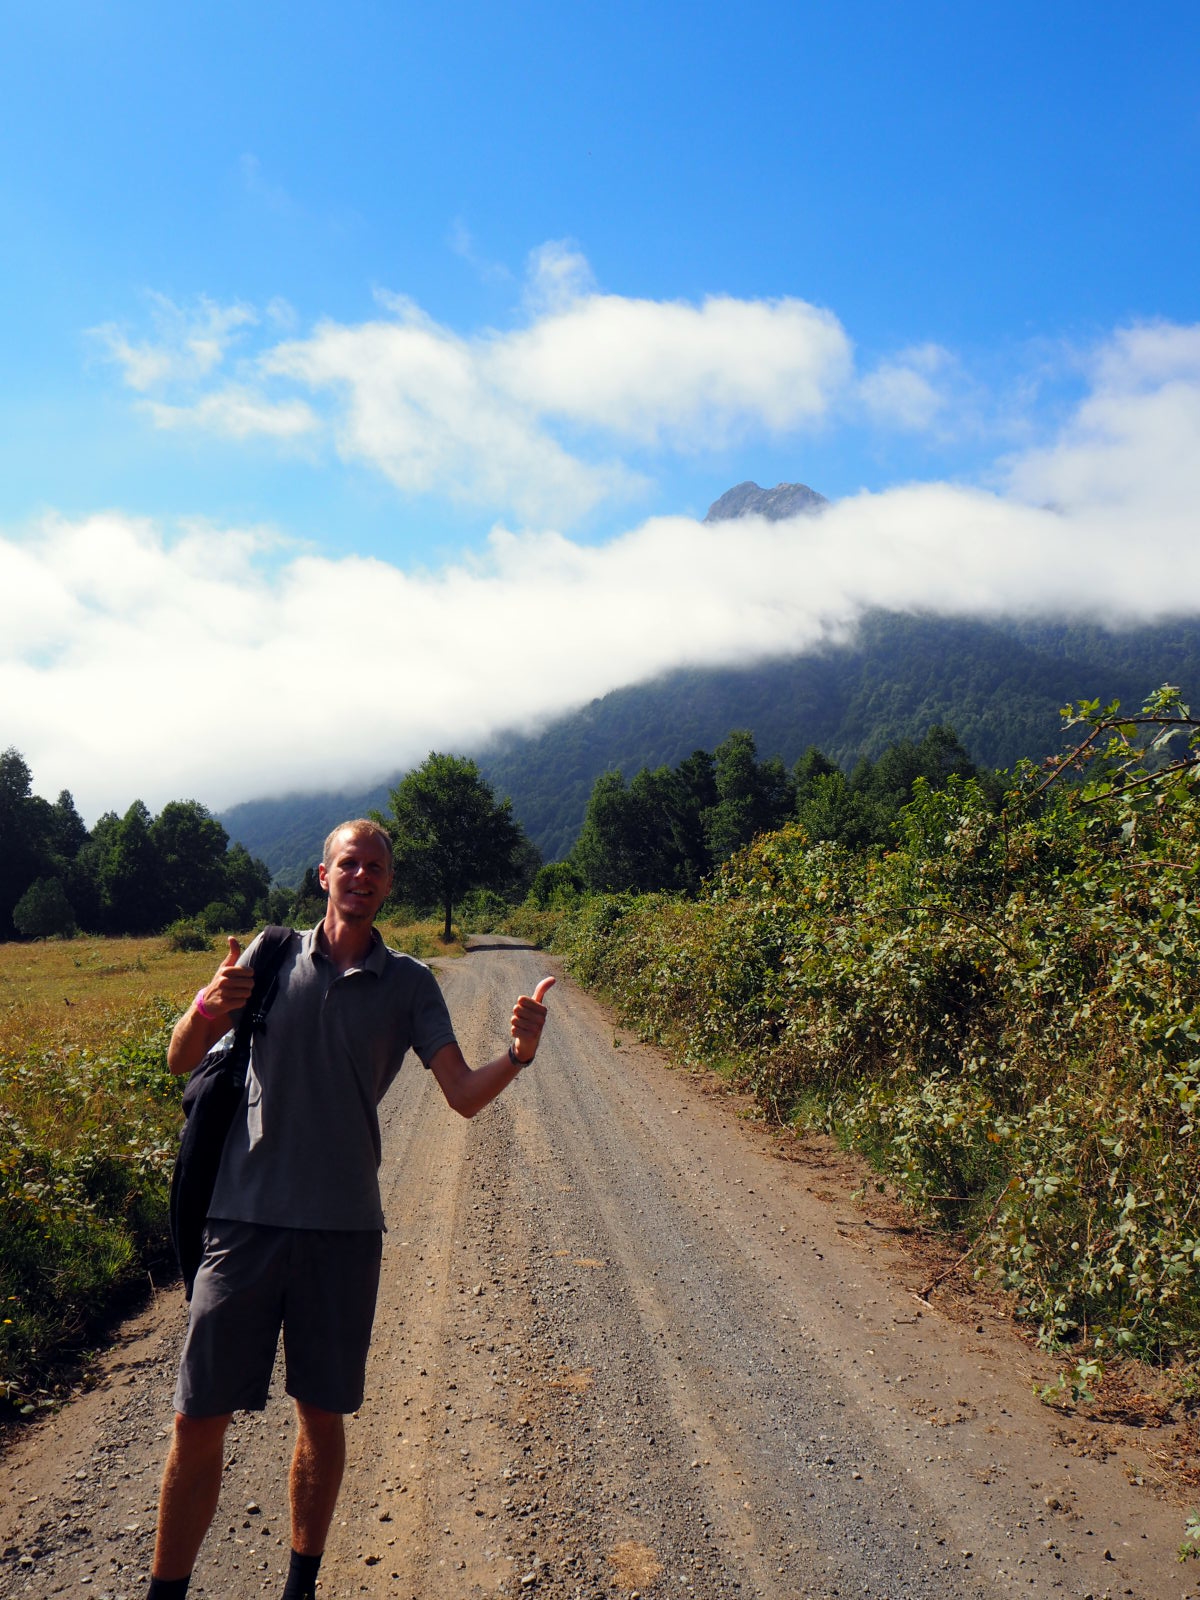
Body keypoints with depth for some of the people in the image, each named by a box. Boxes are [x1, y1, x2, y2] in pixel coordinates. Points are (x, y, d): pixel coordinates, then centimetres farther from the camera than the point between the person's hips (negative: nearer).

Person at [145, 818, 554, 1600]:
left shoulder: (409, 984, 3)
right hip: (246, 1215, 0)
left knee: (323, 1415, 12)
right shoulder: (273, 954, 4)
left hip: (346, 1227, 0)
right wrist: (204, 1010, -20)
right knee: (199, 1419, 5)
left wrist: (518, 1055, -25)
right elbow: (183, 1060, 2)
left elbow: (465, 1095, -4)